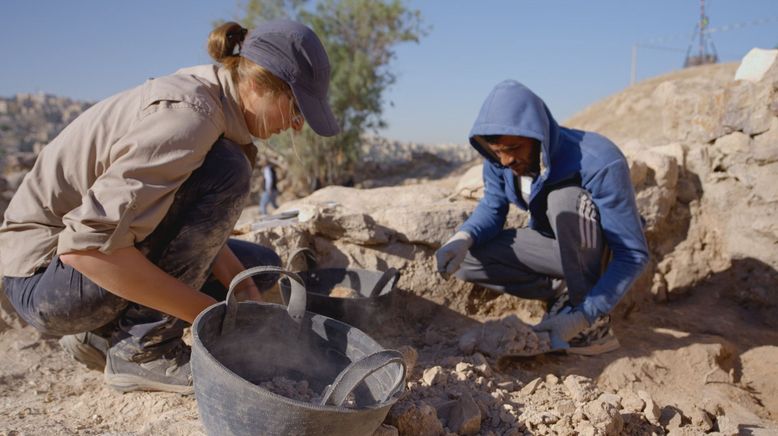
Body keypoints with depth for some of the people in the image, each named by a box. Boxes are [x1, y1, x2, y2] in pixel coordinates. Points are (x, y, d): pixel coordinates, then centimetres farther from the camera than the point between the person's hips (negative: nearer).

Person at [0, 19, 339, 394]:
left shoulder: (210, 100, 1)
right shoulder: (189, 114, -27)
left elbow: (198, 221, 5)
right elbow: (86, 245, -34)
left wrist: (243, 290, -9)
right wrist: (209, 313, -26)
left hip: (102, 243, 9)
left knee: (262, 265, 11)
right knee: (225, 171, -26)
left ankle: (102, 332, 10)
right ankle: (142, 349, -15)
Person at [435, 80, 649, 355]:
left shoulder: (599, 163, -33)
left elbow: (634, 255, -29)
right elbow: (491, 207, -3)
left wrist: (584, 315, -37)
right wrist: (463, 238, -27)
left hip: (600, 251, -5)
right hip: (555, 245, 5)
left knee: (564, 198, -37)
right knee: (465, 261, -13)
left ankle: (595, 324, -23)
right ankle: (564, 290, -4)